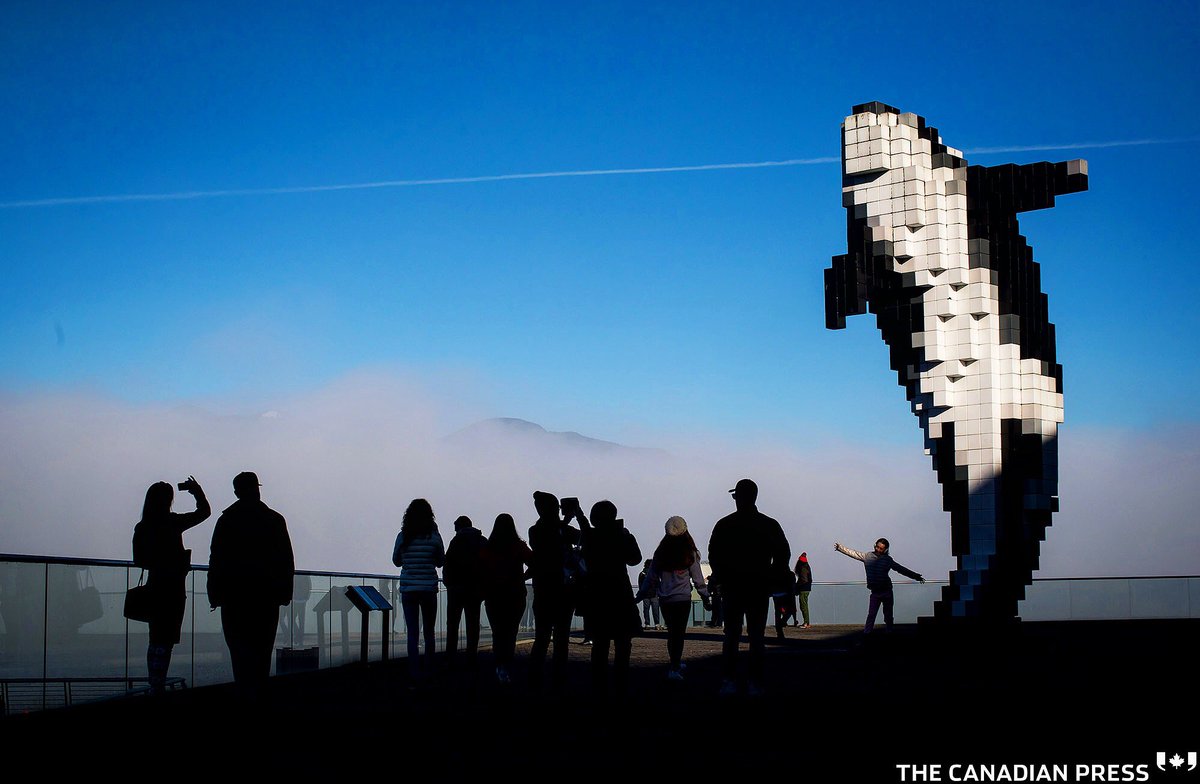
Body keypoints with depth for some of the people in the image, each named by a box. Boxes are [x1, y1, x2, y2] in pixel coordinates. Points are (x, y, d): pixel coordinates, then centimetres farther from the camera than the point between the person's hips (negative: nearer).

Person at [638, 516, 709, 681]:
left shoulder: (660, 554, 1)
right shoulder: (690, 554, -6)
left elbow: (651, 577, 5)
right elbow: (698, 579, -2)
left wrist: (641, 595, 15)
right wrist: (705, 598, 7)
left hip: (664, 599, 3)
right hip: (683, 598, -3)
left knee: (672, 632, 17)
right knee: (679, 633, -2)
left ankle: (675, 664, 29)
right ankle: (675, 667, -10)